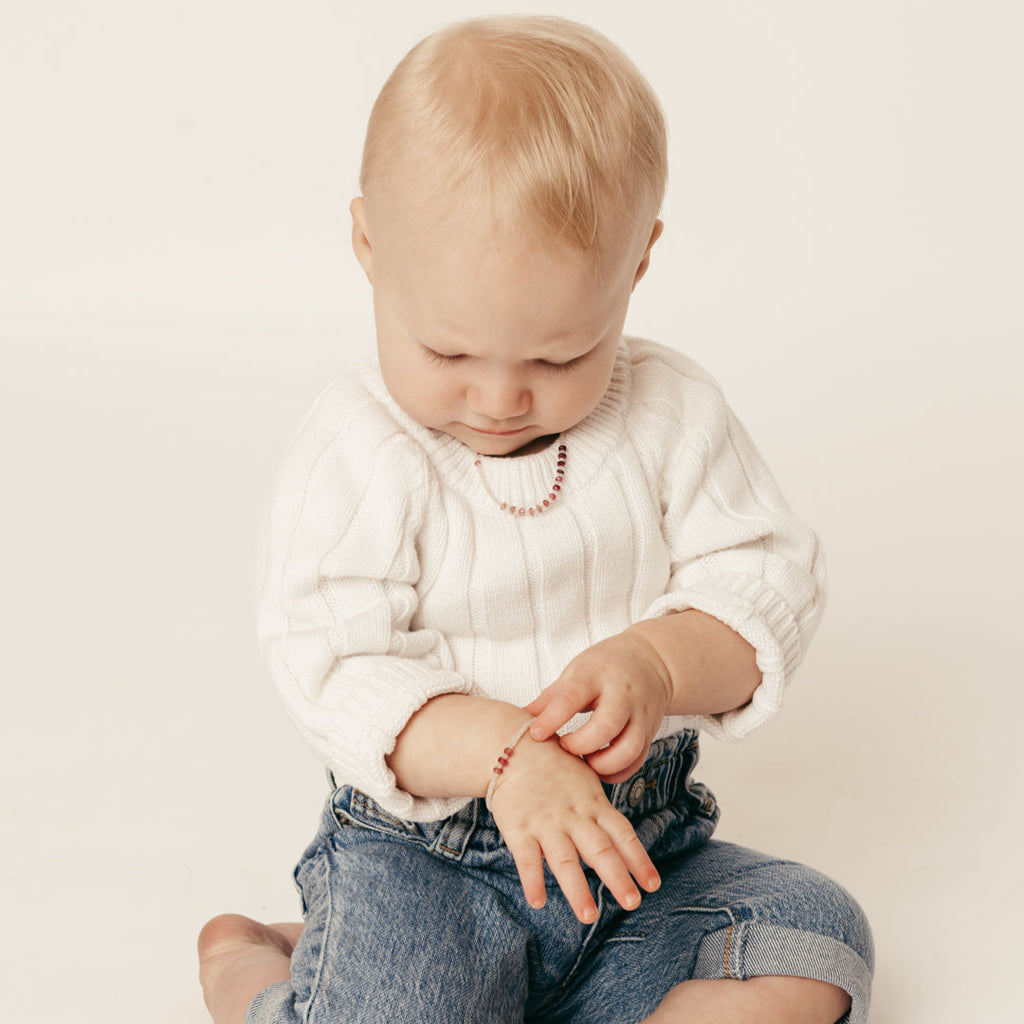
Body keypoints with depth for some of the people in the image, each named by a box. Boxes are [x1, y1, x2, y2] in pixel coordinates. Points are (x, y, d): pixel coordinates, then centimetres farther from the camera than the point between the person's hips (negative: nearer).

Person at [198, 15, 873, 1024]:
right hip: (420, 853, -4)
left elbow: (766, 583, -3)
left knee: (815, 935, -15)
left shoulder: (672, 413, -3)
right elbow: (330, 669, -15)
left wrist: (655, 665, -24)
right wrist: (495, 747, -31)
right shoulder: (356, 454, -11)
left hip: (645, 841, 4)